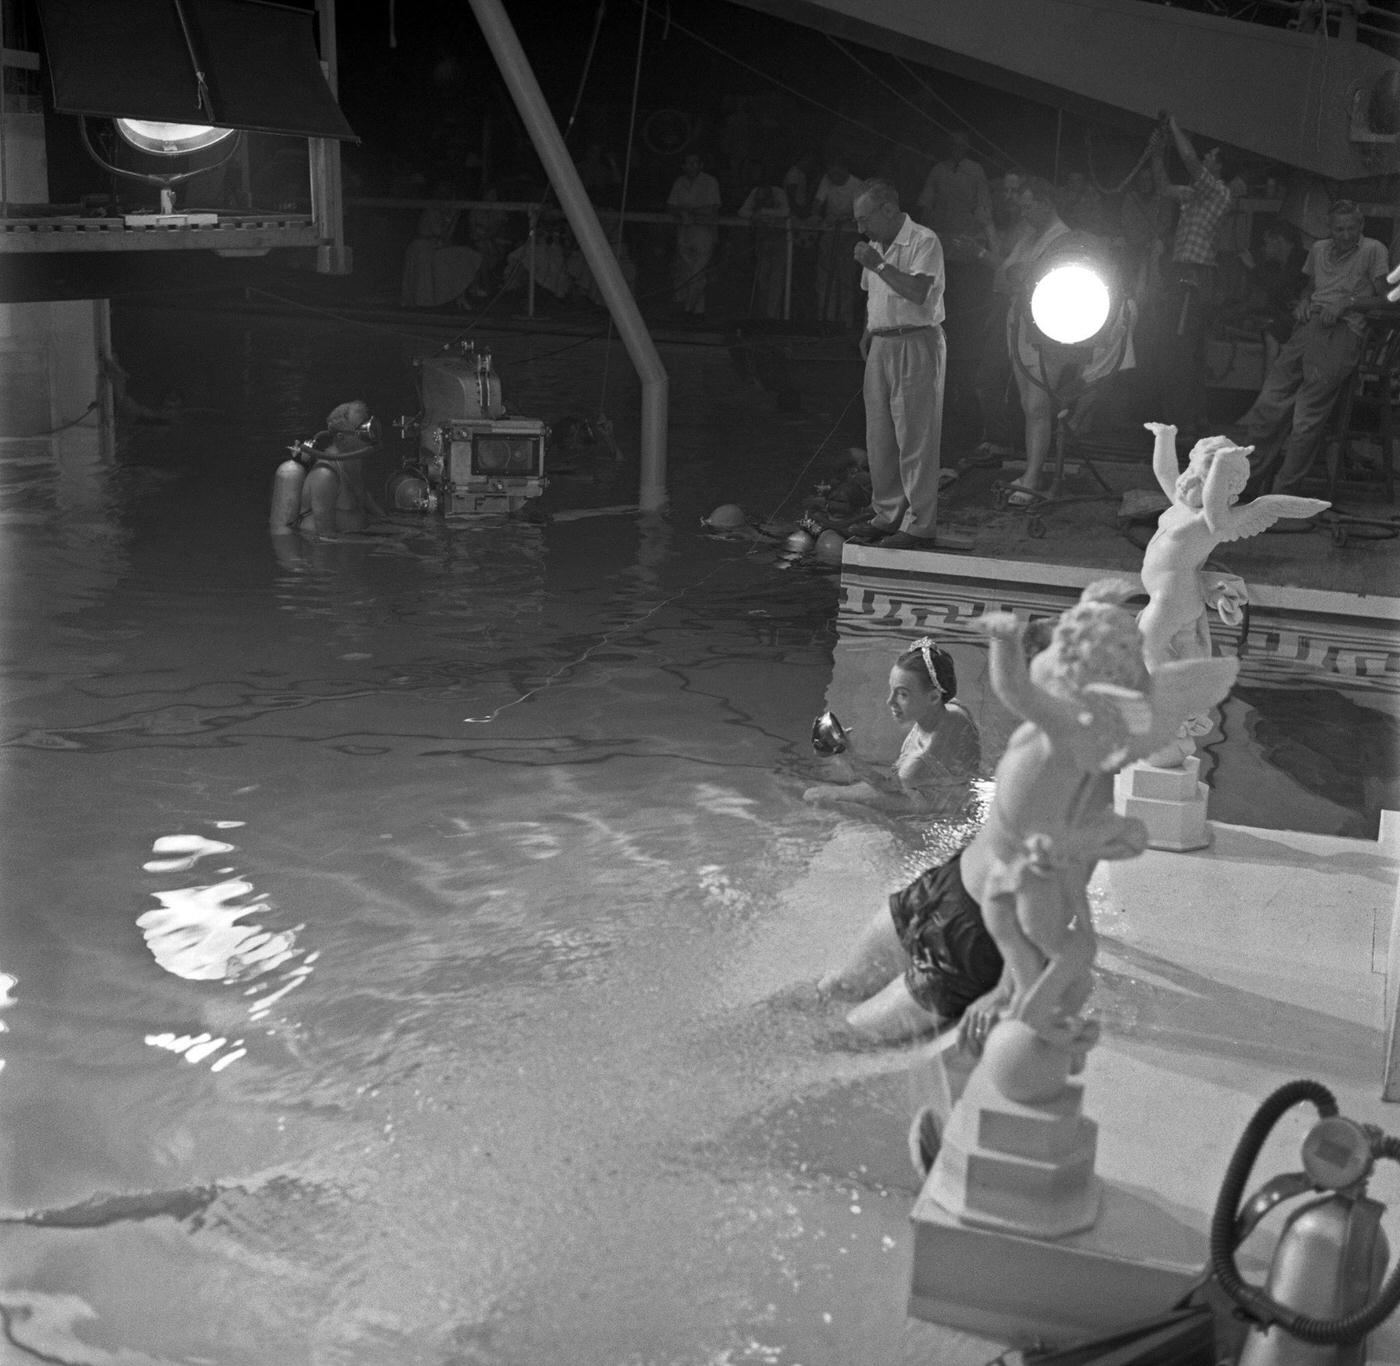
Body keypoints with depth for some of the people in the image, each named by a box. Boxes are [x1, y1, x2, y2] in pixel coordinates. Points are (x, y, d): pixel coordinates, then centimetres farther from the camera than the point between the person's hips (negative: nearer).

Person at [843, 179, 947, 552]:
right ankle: (887, 515, 20)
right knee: (879, 437, 10)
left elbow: (917, 292, -21)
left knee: (915, 438, -7)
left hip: (916, 345, -8)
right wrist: (868, 333, 10)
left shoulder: (924, 241, -9)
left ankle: (919, 525, -3)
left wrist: (878, 265, -21)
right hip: (881, 346, 8)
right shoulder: (877, 246, 16)